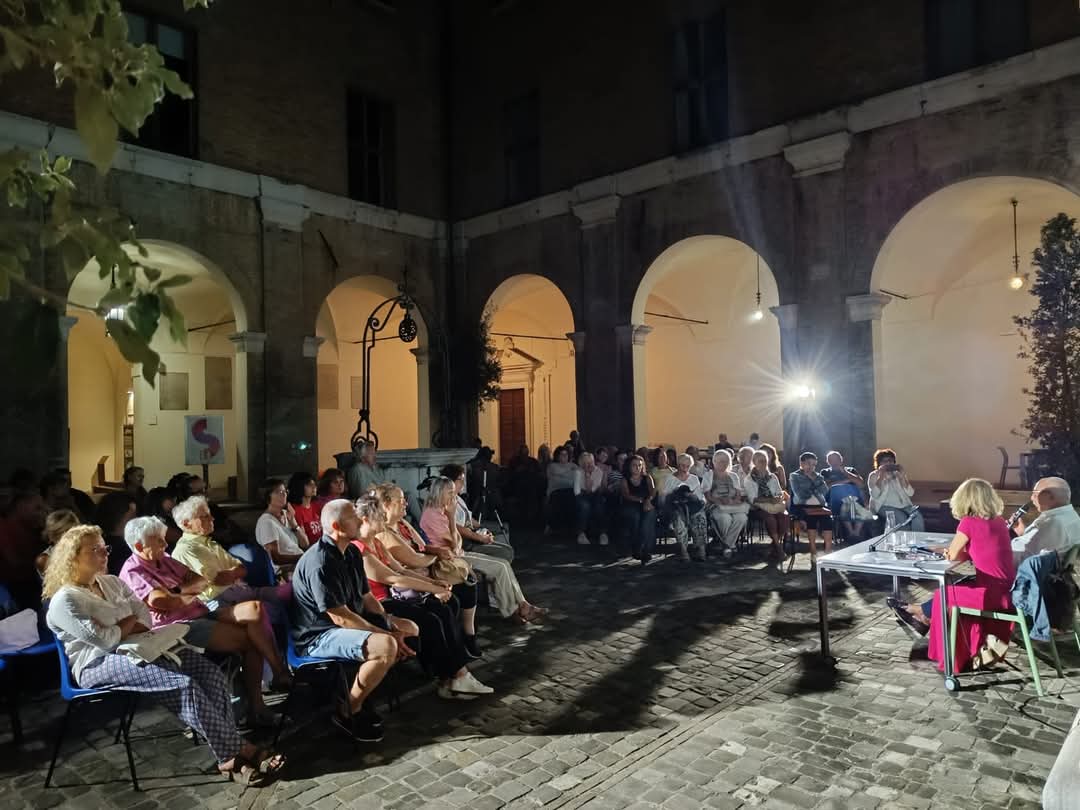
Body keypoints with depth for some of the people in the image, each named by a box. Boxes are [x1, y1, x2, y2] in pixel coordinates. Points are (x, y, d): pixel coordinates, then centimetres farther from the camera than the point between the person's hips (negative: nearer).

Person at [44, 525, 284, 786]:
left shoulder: (111, 582, 16)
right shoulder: (64, 600, -8)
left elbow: (144, 615, 13)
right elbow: (104, 639, -17)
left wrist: (121, 630, -7)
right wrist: (130, 622, 1)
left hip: (135, 649, 8)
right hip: (99, 664, -8)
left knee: (210, 673, -17)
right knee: (184, 683, -30)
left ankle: (230, 749, -21)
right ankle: (232, 755, -25)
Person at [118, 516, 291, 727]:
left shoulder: (164, 559, 18)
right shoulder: (133, 572, -7)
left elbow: (200, 581, 13)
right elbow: (160, 601, -21)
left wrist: (178, 592, -6)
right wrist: (188, 598, -2)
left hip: (200, 613, 8)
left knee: (252, 616, -16)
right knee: (249, 638, -20)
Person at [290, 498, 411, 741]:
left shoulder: (351, 552, 5)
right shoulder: (320, 563, -25)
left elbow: (366, 597, 12)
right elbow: (340, 617, -26)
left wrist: (390, 625, -4)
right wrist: (387, 636, -21)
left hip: (351, 622, 10)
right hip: (318, 636, -10)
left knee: (409, 628, 9)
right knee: (385, 647, -31)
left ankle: (362, 695, 10)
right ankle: (348, 712, -8)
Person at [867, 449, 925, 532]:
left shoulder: (898, 474, 20)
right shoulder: (873, 476, 8)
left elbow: (910, 493, 7)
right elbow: (874, 495, -10)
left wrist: (902, 476, -4)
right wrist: (881, 476, -10)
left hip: (903, 505, 4)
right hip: (885, 506, -4)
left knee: (918, 516, -27)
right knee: (901, 518, -33)